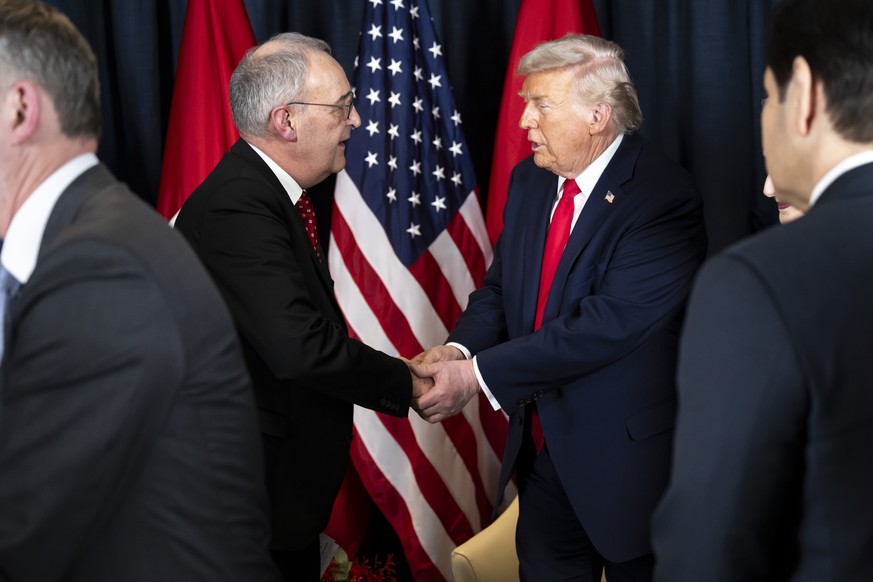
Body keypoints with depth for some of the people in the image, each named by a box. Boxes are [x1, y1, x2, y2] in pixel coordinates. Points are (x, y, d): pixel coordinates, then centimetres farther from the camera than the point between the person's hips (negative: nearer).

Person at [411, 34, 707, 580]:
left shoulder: (664, 197, -21)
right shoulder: (530, 179, 4)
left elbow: (609, 323, -28)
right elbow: (501, 286, 7)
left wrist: (478, 374, -27)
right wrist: (458, 348, -15)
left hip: (627, 454, -7)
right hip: (541, 447, 7)